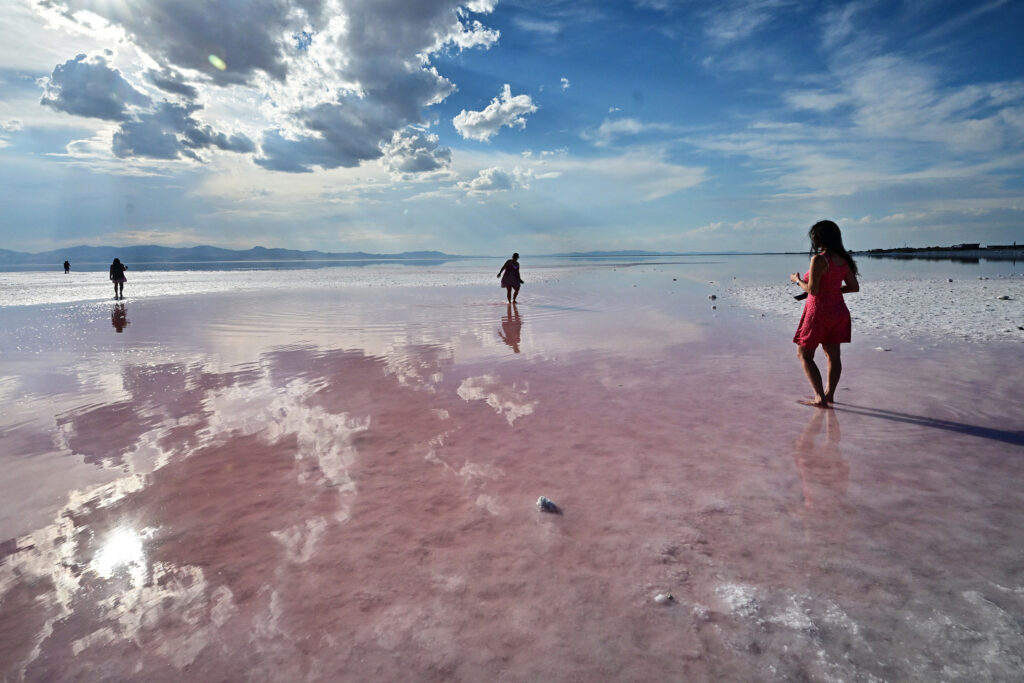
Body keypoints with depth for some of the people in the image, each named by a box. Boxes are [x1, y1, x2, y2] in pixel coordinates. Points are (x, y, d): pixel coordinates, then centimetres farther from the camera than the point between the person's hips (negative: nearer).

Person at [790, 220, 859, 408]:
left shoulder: (819, 259, -18)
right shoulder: (843, 259, 6)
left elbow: (812, 290, -19)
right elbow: (854, 287, 10)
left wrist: (797, 280, -3)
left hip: (819, 311, -8)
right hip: (838, 310, 8)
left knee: (804, 355, 2)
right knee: (833, 355, 14)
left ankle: (820, 398, -5)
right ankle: (829, 395, 22)